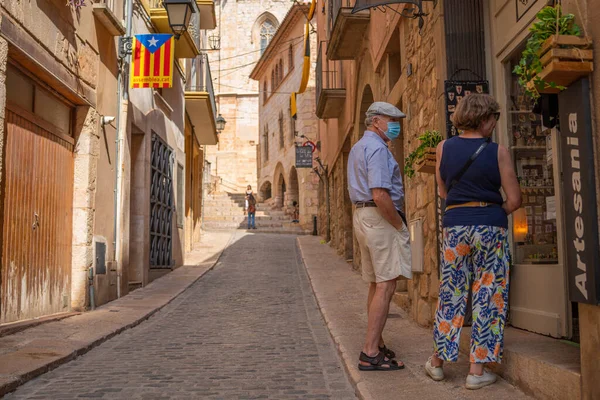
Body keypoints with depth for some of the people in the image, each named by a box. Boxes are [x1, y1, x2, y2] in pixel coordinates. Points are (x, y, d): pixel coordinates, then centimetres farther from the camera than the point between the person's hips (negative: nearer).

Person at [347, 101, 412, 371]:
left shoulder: (358, 147, 20)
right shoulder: (377, 148, -13)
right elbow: (380, 195, -23)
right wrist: (400, 226, -13)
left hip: (362, 215, 11)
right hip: (381, 218, -11)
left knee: (376, 285, 15)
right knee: (385, 286, -10)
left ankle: (376, 344, 24)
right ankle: (370, 353, -10)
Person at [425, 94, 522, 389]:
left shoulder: (444, 148, 3)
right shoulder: (498, 151, -6)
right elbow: (514, 200, -4)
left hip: (454, 224, 3)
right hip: (490, 226, -3)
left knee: (451, 294, 13)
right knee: (488, 297, 6)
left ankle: (437, 362, 23)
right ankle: (477, 370, 10)